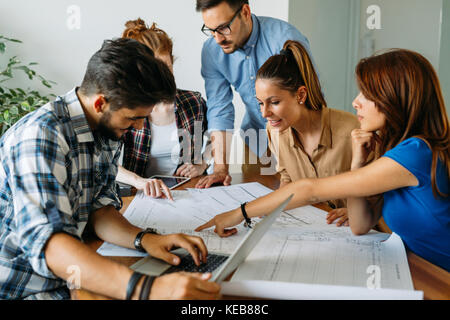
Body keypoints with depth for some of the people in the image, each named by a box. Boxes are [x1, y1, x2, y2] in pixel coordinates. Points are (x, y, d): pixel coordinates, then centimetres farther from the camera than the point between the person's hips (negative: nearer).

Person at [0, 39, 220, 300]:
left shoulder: (108, 130, 2)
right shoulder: (40, 135, -24)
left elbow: (99, 208, 3)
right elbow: (47, 242, -35)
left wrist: (143, 238, -16)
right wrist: (145, 288, -46)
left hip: (64, 277, 7)